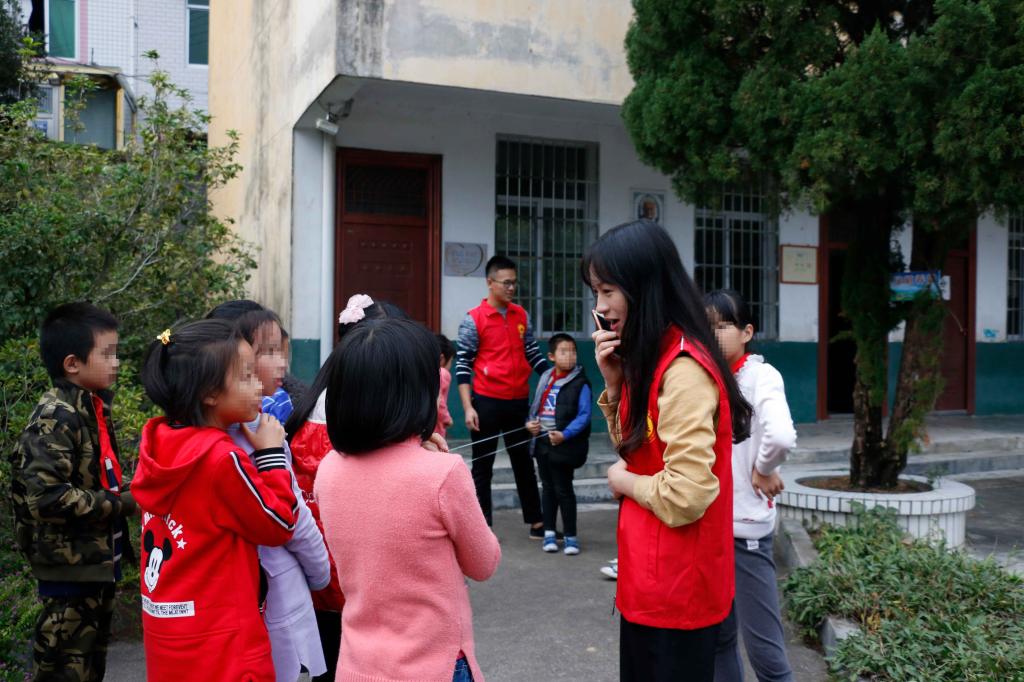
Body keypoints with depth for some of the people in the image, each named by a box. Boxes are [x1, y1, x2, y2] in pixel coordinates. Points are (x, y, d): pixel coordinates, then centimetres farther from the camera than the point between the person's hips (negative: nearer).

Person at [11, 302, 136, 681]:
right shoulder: (56, 417, -20)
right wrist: (121, 505, -21)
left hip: (98, 560, 9)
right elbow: (47, 496, -29)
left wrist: (127, 492, 2)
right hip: (70, 565, -9)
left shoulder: (93, 408, 9)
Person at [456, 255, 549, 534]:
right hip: (487, 402, -4)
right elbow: (463, 365, -8)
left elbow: (534, 354, 13)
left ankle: (536, 521, 24)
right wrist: (468, 407, -13)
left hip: (519, 401, 5)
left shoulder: (522, 316, 7)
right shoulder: (473, 319, -7)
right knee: (482, 467, 6)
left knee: (524, 462, 14)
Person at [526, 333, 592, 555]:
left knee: (563, 489, 2)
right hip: (542, 442, 6)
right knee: (548, 487, 15)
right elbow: (535, 406, 15)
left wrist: (565, 434, -24)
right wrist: (530, 423, -2)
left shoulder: (580, 383, -11)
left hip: (564, 445, -6)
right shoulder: (545, 379, 6)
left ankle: (570, 536, 14)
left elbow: (584, 415, -15)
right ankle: (549, 532, 27)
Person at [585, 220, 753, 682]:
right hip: (653, 576, 9)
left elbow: (686, 495, -29)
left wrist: (623, 481, -11)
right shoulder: (652, 359, 7)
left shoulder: (684, 370, -24)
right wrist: (615, 382, -2)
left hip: (676, 583, -9)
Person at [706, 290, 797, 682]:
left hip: (744, 526, -6)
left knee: (765, 650, -2)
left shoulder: (760, 375, -13)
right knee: (717, 638, 17)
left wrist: (763, 469, -16)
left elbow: (782, 437, -31)